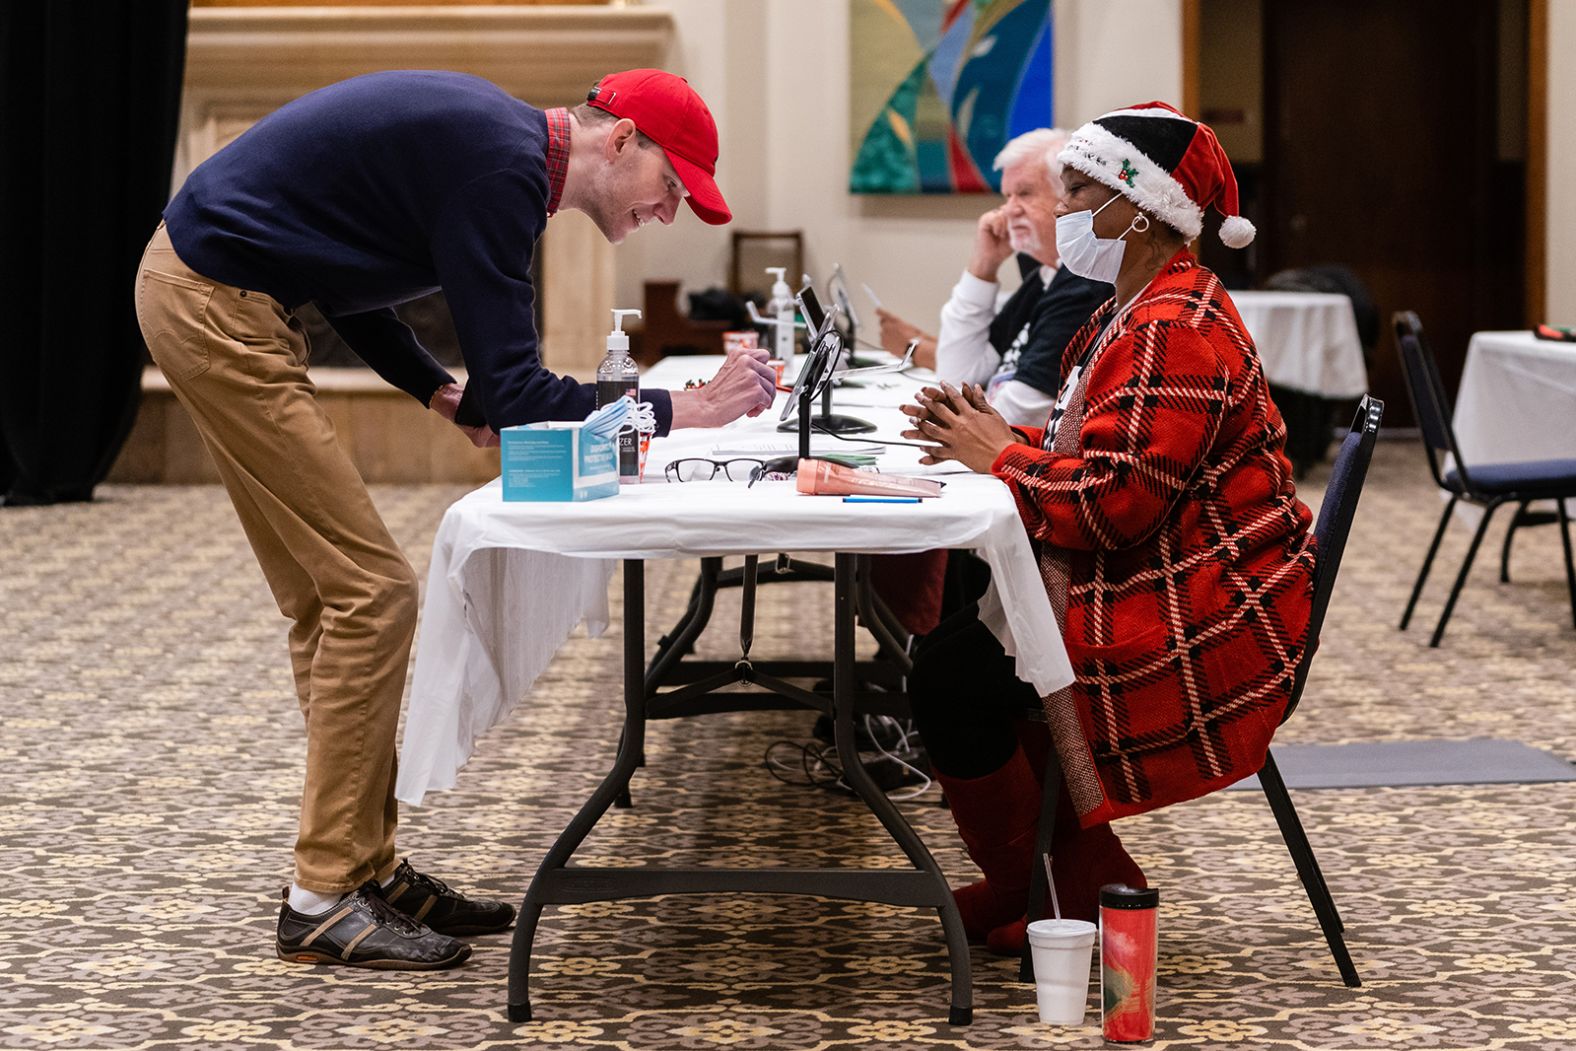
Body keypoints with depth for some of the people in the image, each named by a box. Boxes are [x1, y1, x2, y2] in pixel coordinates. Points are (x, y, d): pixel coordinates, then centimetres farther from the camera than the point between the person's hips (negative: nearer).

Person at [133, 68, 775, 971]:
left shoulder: (491, 137, 11)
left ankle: (369, 868, 18)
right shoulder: (502, 167, -19)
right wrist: (685, 412, -15)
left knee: (330, 601, 11)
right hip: (214, 307, -11)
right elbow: (515, 392, -21)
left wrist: (440, 390, 7)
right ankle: (326, 899, -3)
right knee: (372, 591, -9)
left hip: (216, 293, 11)